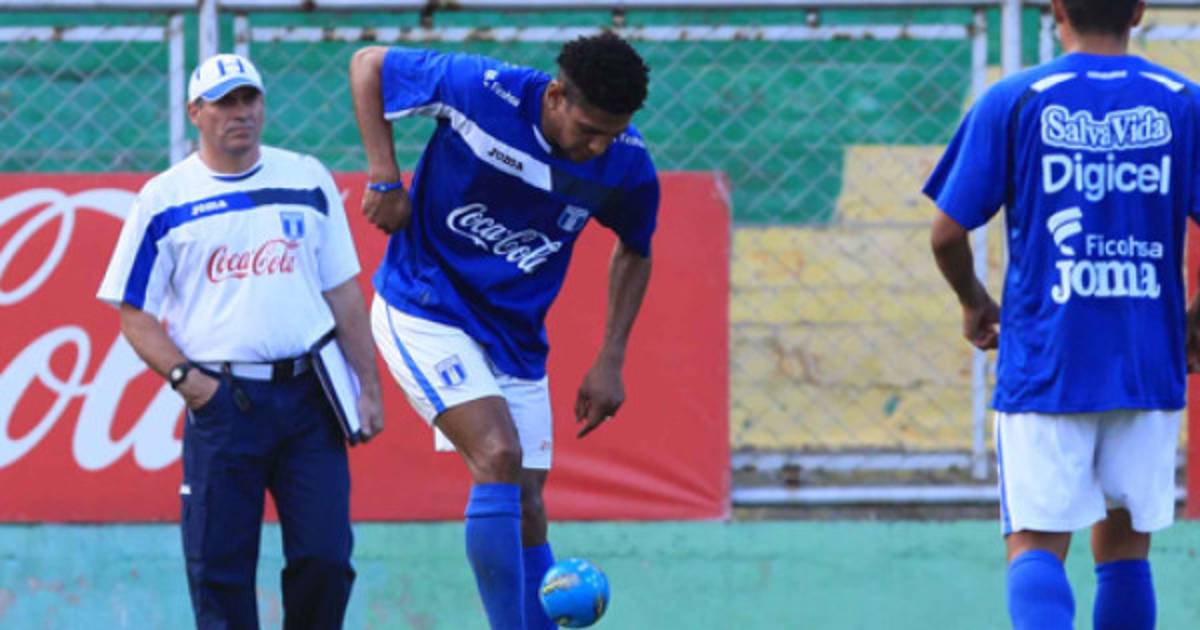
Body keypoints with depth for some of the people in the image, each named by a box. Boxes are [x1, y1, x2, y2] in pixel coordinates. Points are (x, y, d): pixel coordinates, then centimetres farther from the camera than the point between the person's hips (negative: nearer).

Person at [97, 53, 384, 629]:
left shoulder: (308, 179, 10)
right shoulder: (163, 199, 4)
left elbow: (343, 293, 13)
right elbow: (135, 314, 5)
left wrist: (368, 387, 8)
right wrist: (182, 376, -9)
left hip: (308, 393, 2)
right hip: (221, 402, -1)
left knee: (325, 557, -4)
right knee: (219, 566, -1)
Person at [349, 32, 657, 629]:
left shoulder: (626, 166, -10)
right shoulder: (480, 89, -21)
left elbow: (634, 252, 12)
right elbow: (367, 64, -6)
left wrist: (610, 362, 5)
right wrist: (384, 177, -13)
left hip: (516, 335, 5)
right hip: (425, 308, -5)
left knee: (525, 510, 4)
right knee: (499, 456, -24)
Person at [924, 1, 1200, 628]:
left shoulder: (1013, 101, -2)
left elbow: (947, 233, -2)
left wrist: (973, 301, 17)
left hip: (1043, 363, -2)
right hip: (1148, 368, 2)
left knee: (1036, 545, -4)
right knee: (1124, 546, 14)